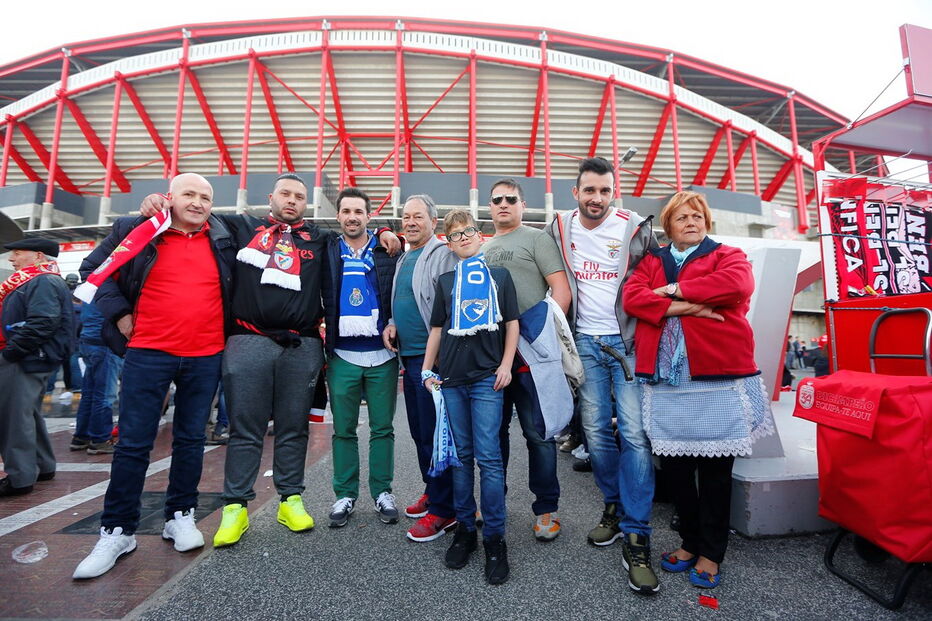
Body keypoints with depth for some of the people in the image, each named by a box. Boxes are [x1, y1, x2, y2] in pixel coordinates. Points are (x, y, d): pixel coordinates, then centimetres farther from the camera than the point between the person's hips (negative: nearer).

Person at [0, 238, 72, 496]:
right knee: (29, 414, 18)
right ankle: (42, 466, 28)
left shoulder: (43, 282, -15)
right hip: (26, 359, 11)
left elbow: (42, 323, -26)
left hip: (25, 361, -11)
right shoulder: (34, 281, 19)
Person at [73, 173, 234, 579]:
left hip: (206, 357, 2)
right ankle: (117, 531, 19)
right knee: (133, 443, 3)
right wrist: (119, 313, -1)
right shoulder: (137, 231, 2)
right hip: (148, 353, -1)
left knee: (191, 439, 10)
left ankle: (180, 516, 26)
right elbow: (93, 269, 11)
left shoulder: (223, 238, 6)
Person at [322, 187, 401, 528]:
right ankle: (345, 494, 23)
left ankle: (382, 492, 22)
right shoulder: (326, 252, 7)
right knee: (343, 430, 9)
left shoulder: (387, 252, 5)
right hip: (341, 356, 1)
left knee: (382, 428, 8)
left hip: (382, 354, 0)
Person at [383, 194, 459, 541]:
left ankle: (443, 510, 10)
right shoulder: (403, 258, 18)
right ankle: (431, 491, 33)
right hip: (408, 355, 9)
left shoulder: (442, 254, -8)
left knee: (435, 433, -3)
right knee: (419, 431, 17)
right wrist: (391, 324, 8)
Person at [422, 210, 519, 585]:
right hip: (452, 377, 3)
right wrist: (427, 370, 10)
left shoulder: (499, 275, 9)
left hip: (487, 376, -2)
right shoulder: (445, 281, 14)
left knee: (488, 456, -4)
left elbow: (512, 323, 6)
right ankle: (465, 529, 23)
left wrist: (506, 364, -4)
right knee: (461, 454, 10)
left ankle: (494, 538, 10)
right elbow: (436, 328, 15)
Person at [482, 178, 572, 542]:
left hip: (530, 352, -6)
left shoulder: (536, 238, 2)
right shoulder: (482, 249, 19)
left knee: (538, 432, 2)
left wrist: (547, 333, -14)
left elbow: (561, 290, -6)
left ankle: (546, 508, 18)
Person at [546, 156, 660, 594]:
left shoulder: (635, 229, -3)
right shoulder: (559, 229, 4)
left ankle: (635, 539, 3)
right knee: (596, 431, 6)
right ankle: (615, 507, 29)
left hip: (627, 340, -2)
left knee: (634, 433, -7)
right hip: (585, 341, 3)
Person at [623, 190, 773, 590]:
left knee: (714, 468, 6)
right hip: (665, 380, 3)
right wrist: (684, 307, -13)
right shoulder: (652, 261, 16)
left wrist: (675, 290, -9)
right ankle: (691, 541, 29)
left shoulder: (727, 256, 9)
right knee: (673, 465, 8)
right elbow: (632, 297, -2)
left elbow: (737, 285, -14)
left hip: (718, 377, -2)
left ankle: (711, 553, 23)